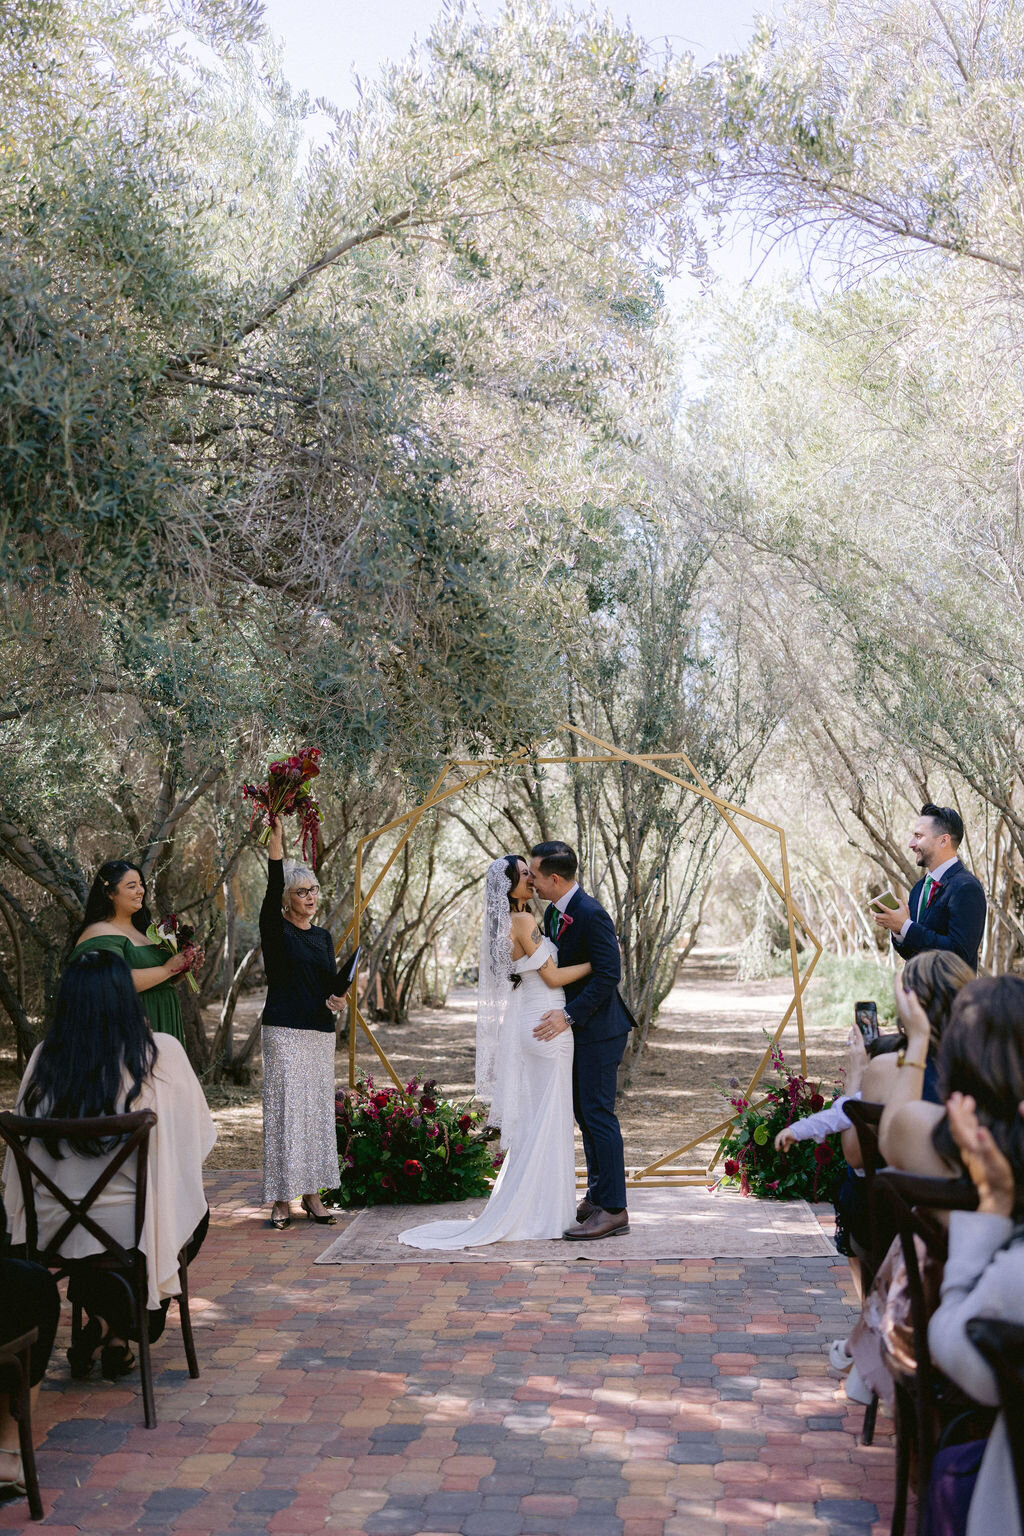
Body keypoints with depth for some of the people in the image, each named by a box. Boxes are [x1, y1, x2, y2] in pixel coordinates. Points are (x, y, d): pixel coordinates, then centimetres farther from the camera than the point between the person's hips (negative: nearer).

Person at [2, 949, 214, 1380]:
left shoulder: (43, 1058, -6)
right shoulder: (163, 1053, -14)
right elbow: (200, 1133, -2)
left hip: (53, 1229, 4)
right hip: (128, 1228, -4)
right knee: (195, 1209, 29)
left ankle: (107, 1321, 26)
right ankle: (119, 1333, 23)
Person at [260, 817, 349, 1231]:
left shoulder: (323, 936, 14)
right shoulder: (275, 929, -3)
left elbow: (332, 981, 16)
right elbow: (273, 890, -20)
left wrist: (337, 999, -7)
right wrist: (276, 844, -32)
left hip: (320, 1032, 6)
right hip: (284, 1030, -5)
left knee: (318, 1109, 6)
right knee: (285, 1108, -7)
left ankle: (312, 1195, 13)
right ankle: (281, 1200, -1)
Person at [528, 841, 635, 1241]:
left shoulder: (591, 915, -22)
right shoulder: (553, 912, 9)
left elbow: (608, 975, -24)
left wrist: (568, 1015, -26)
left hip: (598, 1029, -10)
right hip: (577, 1029, 10)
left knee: (598, 1115, -7)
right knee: (584, 1113, 16)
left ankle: (613, 1210, 0)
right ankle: (598, 1195, 27)